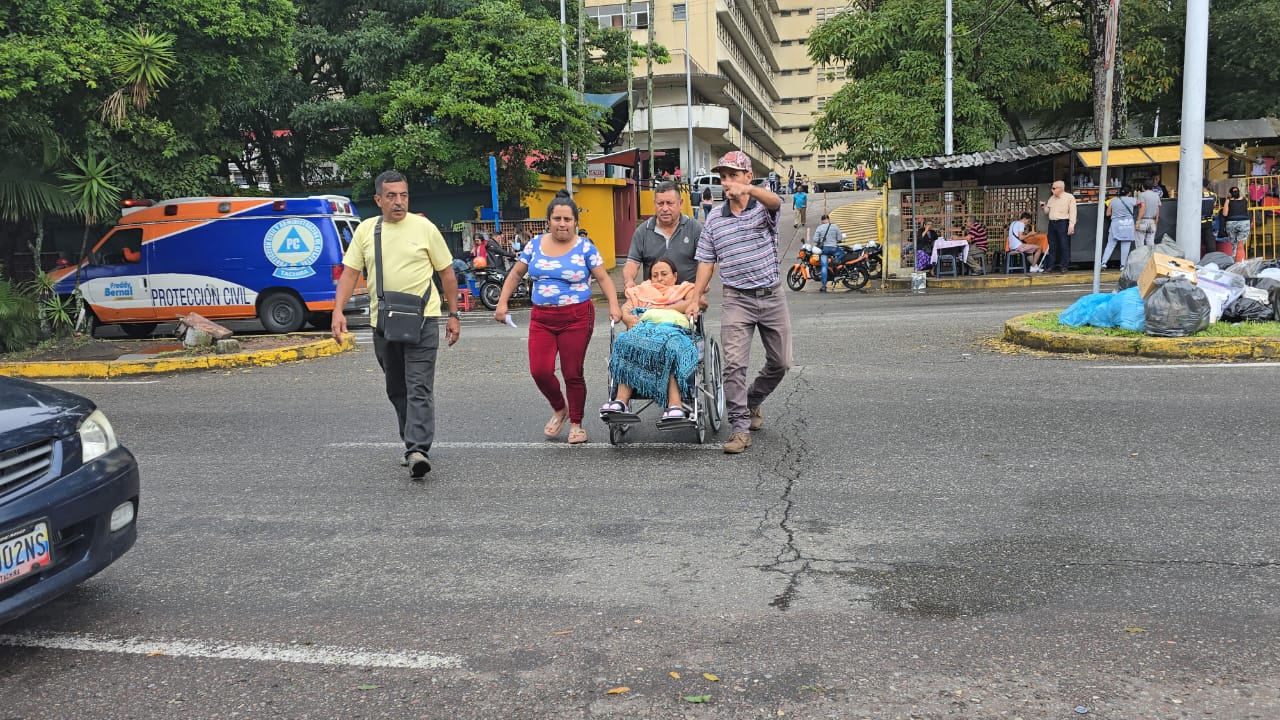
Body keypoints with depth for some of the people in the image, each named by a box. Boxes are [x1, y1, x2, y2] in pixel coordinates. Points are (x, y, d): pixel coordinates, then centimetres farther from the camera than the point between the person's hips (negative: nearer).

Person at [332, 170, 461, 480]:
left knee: (419, 387, -12)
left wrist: (454, 315, 3)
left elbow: (447, 273, 4)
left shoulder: (424, 227, -1)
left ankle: (417, 451, -18)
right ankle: (414, 444, 28)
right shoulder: (365, 230, 7)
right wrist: (338, 310, -9)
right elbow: (349, 273, 4)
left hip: (422, 320, -4)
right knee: (396, 389, 14)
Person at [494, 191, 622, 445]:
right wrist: (502, 303, 6)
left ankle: (576, 423, 21)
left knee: (572, 373, 1)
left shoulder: (584, 247, -1)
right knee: (540, 370, -7)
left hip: (576, 318, -3)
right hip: (541, 318, 3)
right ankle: (559, 409, 23)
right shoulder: (535, 244, 7)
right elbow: (515, 275, 14)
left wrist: (614, 305, -16)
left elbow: (603, 278, -2)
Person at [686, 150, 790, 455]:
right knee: (734, 364, -12)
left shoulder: (763, 207, -3)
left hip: (772, 296, 0)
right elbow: (706, 262, 8)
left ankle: (752, 402, 34)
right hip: (737, 300, 0)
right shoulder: (714, 219, 5)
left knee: (780, 363, 9)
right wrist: (695, 298, -1)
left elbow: (775, 201, -29)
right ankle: (740, 427, -8)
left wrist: (748, 189, -50)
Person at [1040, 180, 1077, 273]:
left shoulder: (1069, 197, -2)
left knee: (1064, 246, -4)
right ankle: (1051, 266, 10)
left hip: (1062, 223, -6)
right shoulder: (1052, 198, 17)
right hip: (1052, 223, 6)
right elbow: (1047, 211, 22)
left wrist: (1071, 225, -16)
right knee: (1052, 246, 6)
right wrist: (1044, 207, 0)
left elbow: (1072, 212, -7)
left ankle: (1063, 266, -2)